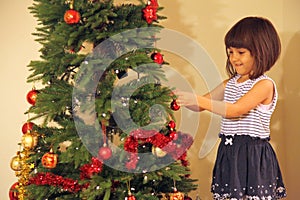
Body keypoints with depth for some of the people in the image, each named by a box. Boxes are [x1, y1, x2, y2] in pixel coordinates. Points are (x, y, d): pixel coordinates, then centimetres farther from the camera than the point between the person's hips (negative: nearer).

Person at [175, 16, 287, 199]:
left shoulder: (265, 85, -11)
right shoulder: (231, 83, 13)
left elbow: (235, 110, -22)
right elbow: (201, 106, 14)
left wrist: (198, 100, -28)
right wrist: (179, 97, -4)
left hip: (253, 156, -7)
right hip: (229, 154, 7)